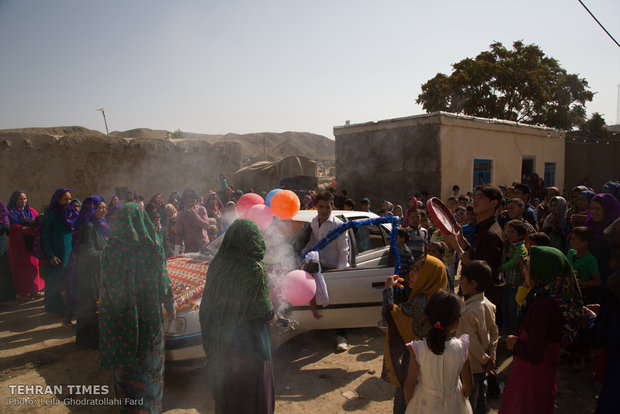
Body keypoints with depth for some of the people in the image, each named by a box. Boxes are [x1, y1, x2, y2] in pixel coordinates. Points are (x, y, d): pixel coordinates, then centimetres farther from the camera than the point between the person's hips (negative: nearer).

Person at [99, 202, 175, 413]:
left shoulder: (111, 246, -10)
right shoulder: (153, 245, -13)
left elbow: (106, 284, -4)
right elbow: (163, 280, -9)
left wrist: (105, 309, 8)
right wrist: (170, 308, 3)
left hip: (121, 314, 1)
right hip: (149, 314, -1)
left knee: (125, 358, 19)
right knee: (149, 358, 15)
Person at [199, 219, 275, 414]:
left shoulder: (217, 264, -7)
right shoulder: (255, 270, -23)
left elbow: (207, 303, 2)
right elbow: (265, 312, -19)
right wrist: (272, 312, 3)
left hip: (219, 343, 5)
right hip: (248, 345, -5)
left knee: (224, 392, 25)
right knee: (251, 391, 14)